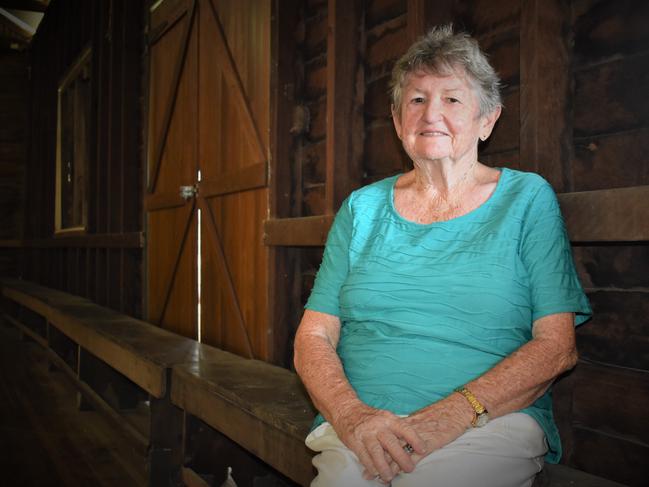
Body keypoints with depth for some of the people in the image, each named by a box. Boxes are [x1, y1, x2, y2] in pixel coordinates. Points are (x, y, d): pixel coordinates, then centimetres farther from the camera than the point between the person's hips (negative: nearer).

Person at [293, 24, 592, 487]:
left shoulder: (526, 198, 6)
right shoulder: (362, 208, 12)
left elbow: (557, 345, -2)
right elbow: (313, 337, 7)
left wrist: (451, 415, -16)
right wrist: (350, 413, -14)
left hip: (492, 426, -1)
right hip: (358, 430, 2)